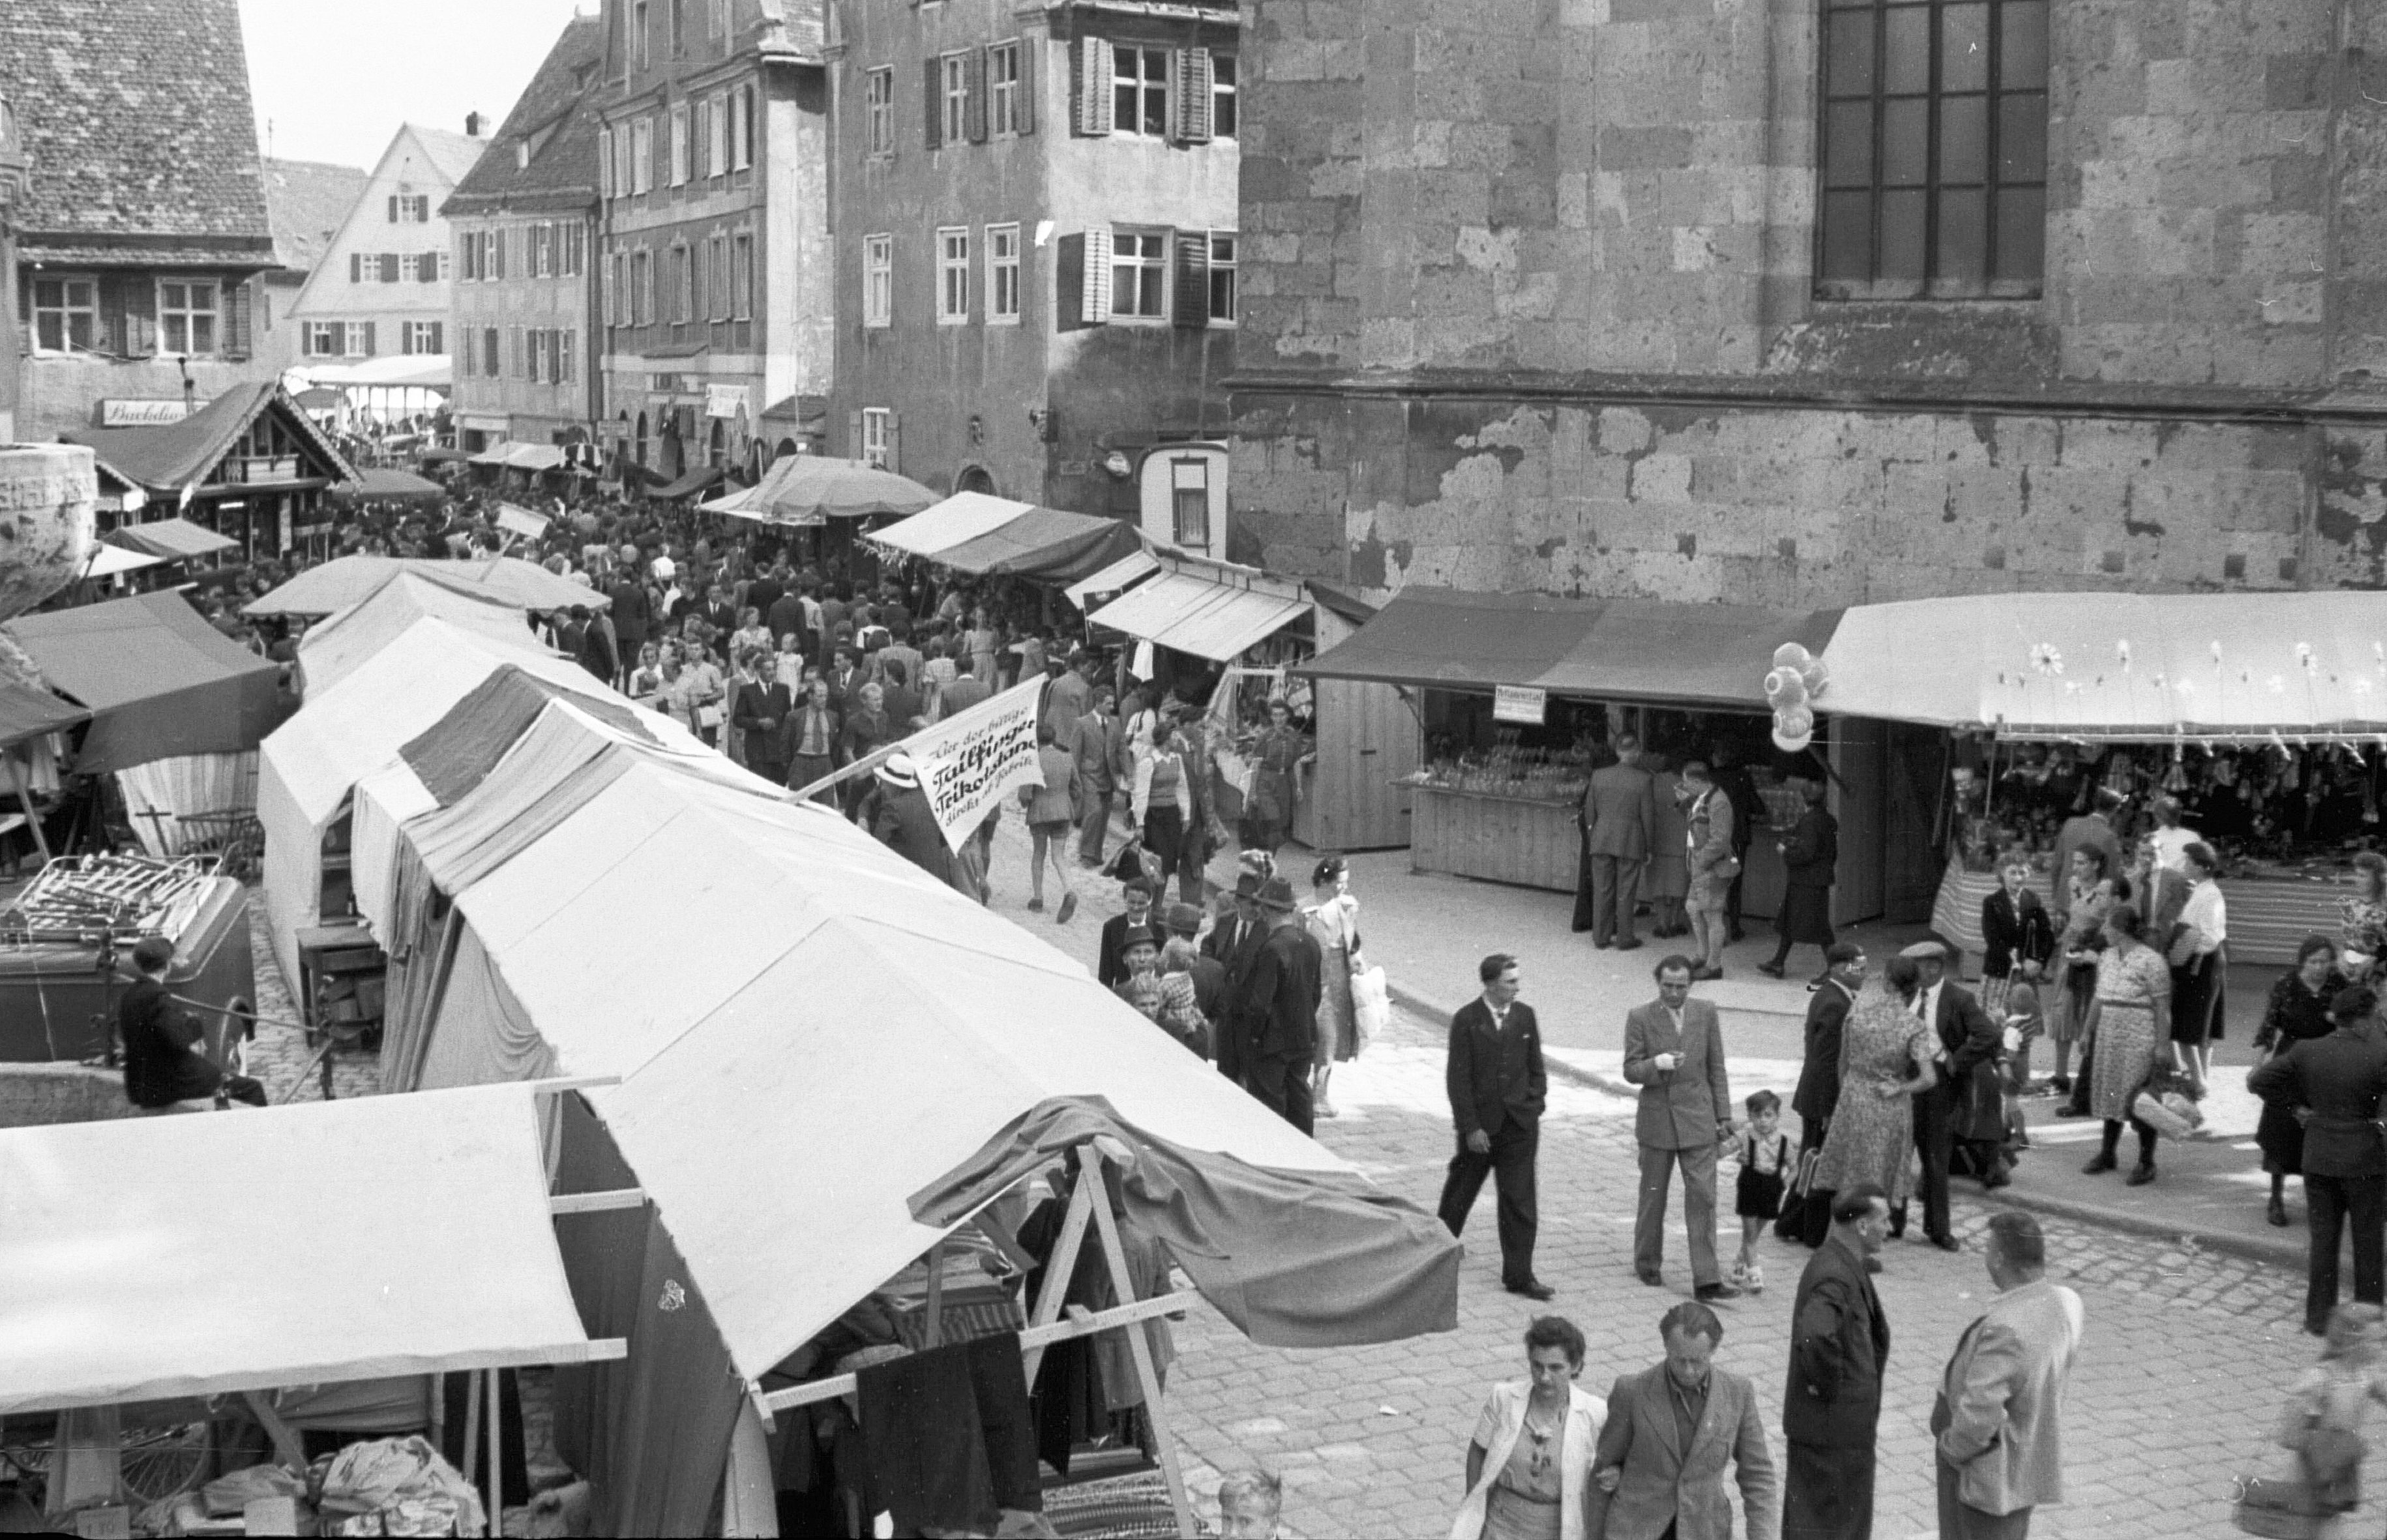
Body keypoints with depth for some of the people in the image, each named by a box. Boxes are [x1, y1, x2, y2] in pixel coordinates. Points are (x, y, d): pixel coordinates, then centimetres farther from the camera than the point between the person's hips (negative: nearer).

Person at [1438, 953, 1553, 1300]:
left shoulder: (1525, 1016, 4)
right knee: (1462, 1188, 15)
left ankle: (1519, 1275, 2)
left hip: (1519, 1125, 3)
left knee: (1520, 1202, -1)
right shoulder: (1467, 1020, -9)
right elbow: (1457, 1077, -10)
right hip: (1479, 1123, -3)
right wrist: (1470, 1127, -14)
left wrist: (1534, 1106, 1)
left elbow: (1536, 1068, 12)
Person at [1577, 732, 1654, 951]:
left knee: (1602, 891, 10)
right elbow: (1648, 816, -5)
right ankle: (1624, 939, 10)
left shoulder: (1599, 775, 1)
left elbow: (1590, 810, 6)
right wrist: (1648, 847, 4)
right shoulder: (1644, 780, -9)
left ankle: (1601, 937, 15)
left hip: (1601, 842, 3)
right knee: (1625, 893, 5)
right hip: (1630, 842, -3)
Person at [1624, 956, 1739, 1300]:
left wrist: (1723, 1115, 5)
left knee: (1703, 1198, -6)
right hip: (1657, 1119, -1)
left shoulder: (1706, 1013, 2)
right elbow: (1630, 1070, -6)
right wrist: (1656, 1064, -26)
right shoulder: (1640, 1018, -5)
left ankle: (1706, 1281, -7)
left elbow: (1716, 1068, 7)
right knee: (1653, 1197, 11)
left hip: (1698, 1119, 1)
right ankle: (1647, 1265, 30)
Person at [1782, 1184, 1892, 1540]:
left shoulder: (1844, 1262, 8)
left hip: (1842, 1421, 10)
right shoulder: (1835, 1277, -26)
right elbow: (1816, 1338, -42)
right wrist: (1825, 1385, -27)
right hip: (1832, 1423, -10)